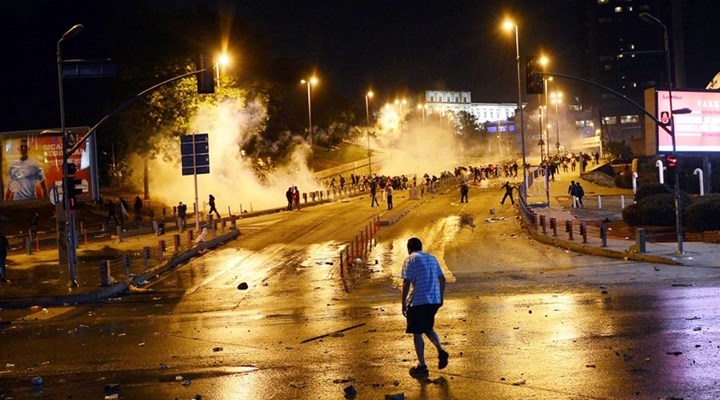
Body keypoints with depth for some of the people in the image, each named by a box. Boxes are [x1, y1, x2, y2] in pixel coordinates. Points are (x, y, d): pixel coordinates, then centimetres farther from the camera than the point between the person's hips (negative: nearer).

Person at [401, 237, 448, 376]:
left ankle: (422, 366, 7)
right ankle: (441, 351, 2)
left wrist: (404, 304, -6)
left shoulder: (410, 260, -4)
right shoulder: (432, 258, 15)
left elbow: (406, 283, -10)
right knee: (428, 328, 24)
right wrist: (440, 298, 21)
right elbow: (442, 279, 14)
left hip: (418, 301, -6)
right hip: (434, 300, 6)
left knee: (417, 333, 5)